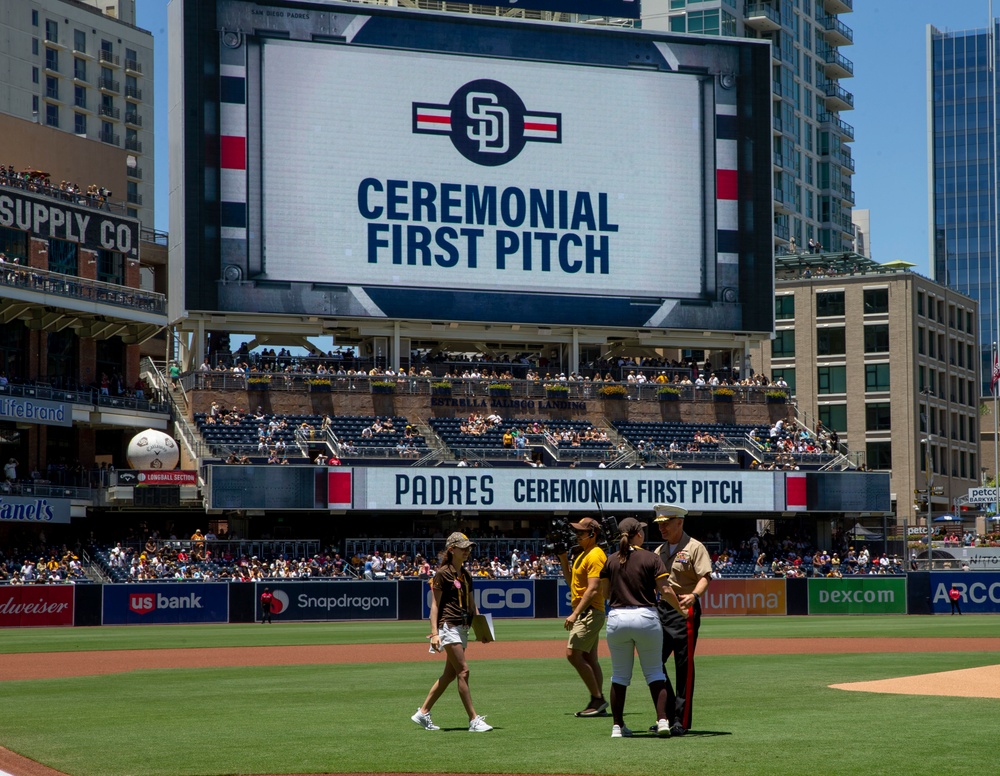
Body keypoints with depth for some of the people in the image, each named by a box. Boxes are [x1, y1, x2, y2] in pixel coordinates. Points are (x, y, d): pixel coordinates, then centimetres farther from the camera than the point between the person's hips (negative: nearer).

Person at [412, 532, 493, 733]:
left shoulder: (466, 575, 15)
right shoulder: (443, 574, -8)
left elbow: (472, 605, 20)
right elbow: (434, 605, -10)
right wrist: (434, 632, -17)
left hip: (463, 629, 9)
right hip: (448, 626, -9)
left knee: (449, 674, 10)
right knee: (463, 671, -11)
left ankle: (423, 713, 20)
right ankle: (474, 720, -11)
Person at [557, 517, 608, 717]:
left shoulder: (595, 555, -15)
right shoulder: (582, 554, 17)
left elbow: (593, 589, -23)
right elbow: (572, 582, 24)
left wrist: (575, 613, -26)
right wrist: (563, 560, 15)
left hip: (590, 612, -10)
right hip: (585, 614, 10)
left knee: (573, 654, -14)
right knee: (589, 659, 10)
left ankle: (597, 699, -9)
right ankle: (598, 703, 12)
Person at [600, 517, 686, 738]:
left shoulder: (611, 561, 5)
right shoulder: (651, 558, -3)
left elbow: (607, 592, 9)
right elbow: (666, 591, -8)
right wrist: (681, 610, 4)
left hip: (617, 618, 2)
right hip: (646, 617, -2)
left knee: (619, 675, 11)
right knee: (654, 672, 7)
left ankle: (618, 726, 10)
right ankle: (662, 720, -5)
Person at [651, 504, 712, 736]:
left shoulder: (694, 548, -5)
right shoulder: (659, 551, 17)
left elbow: (705, 577, -15)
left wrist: (694, 595, -34)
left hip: (685, 611, -7)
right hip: (661, 609, 7)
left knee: (684, 665, -4)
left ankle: (682, 721, 0)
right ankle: (668, 714, 14)